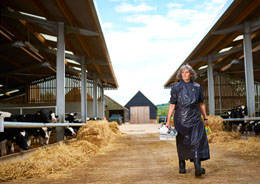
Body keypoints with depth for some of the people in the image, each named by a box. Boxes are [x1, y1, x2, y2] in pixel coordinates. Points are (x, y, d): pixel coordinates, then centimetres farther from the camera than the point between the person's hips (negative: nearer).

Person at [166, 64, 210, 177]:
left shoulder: (197, 87, 9)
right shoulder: (176, 88, 3)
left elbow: (201, 104, 16)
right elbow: (172, 105, 0)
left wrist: (205, 118, 15)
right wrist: (168, 121, -6)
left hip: (195, 118, 1)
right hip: (181, 119, -1)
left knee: (197, 142, -12)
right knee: (182, 143, 8)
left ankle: (197, 167, -18)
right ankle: (182, 166, 24)